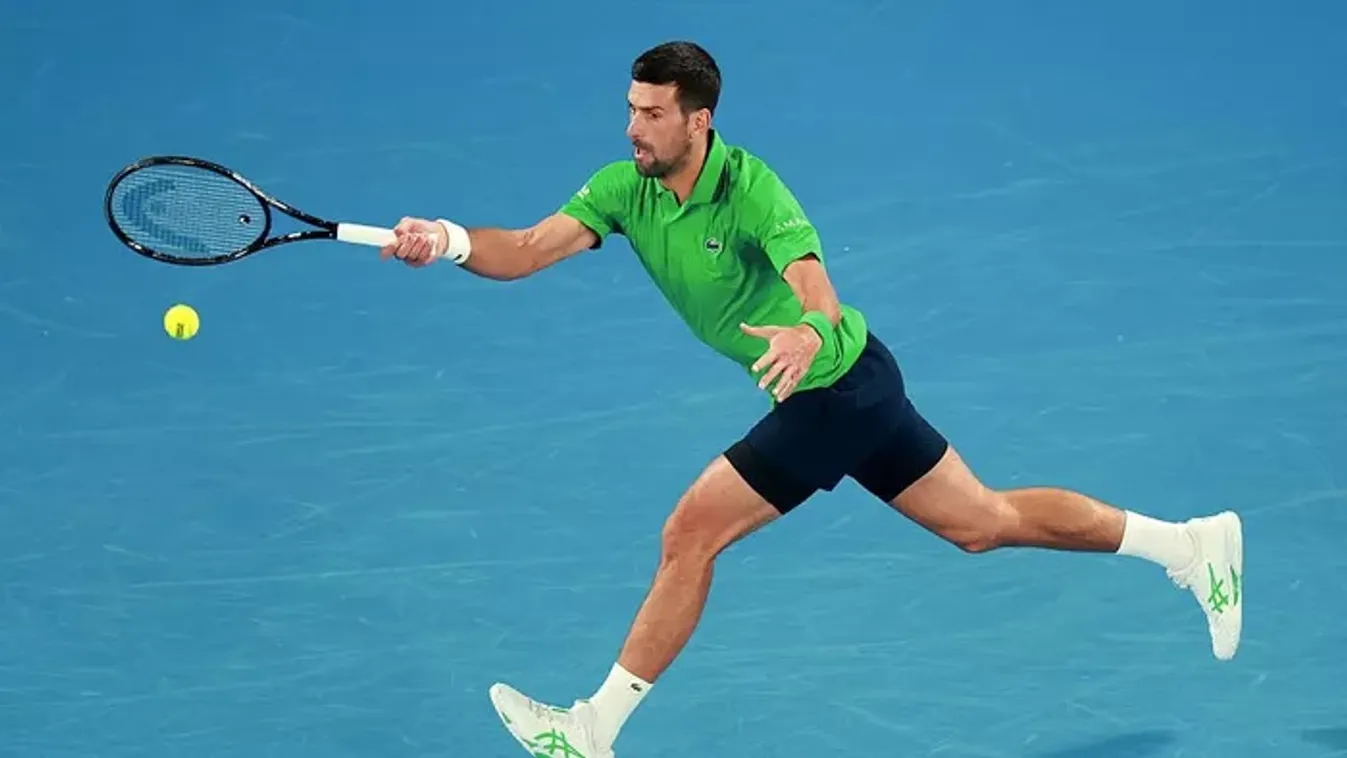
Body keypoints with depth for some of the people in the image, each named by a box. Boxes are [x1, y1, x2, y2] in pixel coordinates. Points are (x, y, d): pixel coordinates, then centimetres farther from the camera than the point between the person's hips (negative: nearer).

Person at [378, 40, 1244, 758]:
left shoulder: (750, 187, -25)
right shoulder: (624, 188, -5)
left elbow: (819, 293, -38)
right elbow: (530, 249, -16)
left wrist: (809, 335, -61)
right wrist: (452, 241, -35)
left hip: (839, 389, -8)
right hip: (844, 393, 8)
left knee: (690, 534, -12)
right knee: (986, 521, 16)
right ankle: (1191, 542, 27)